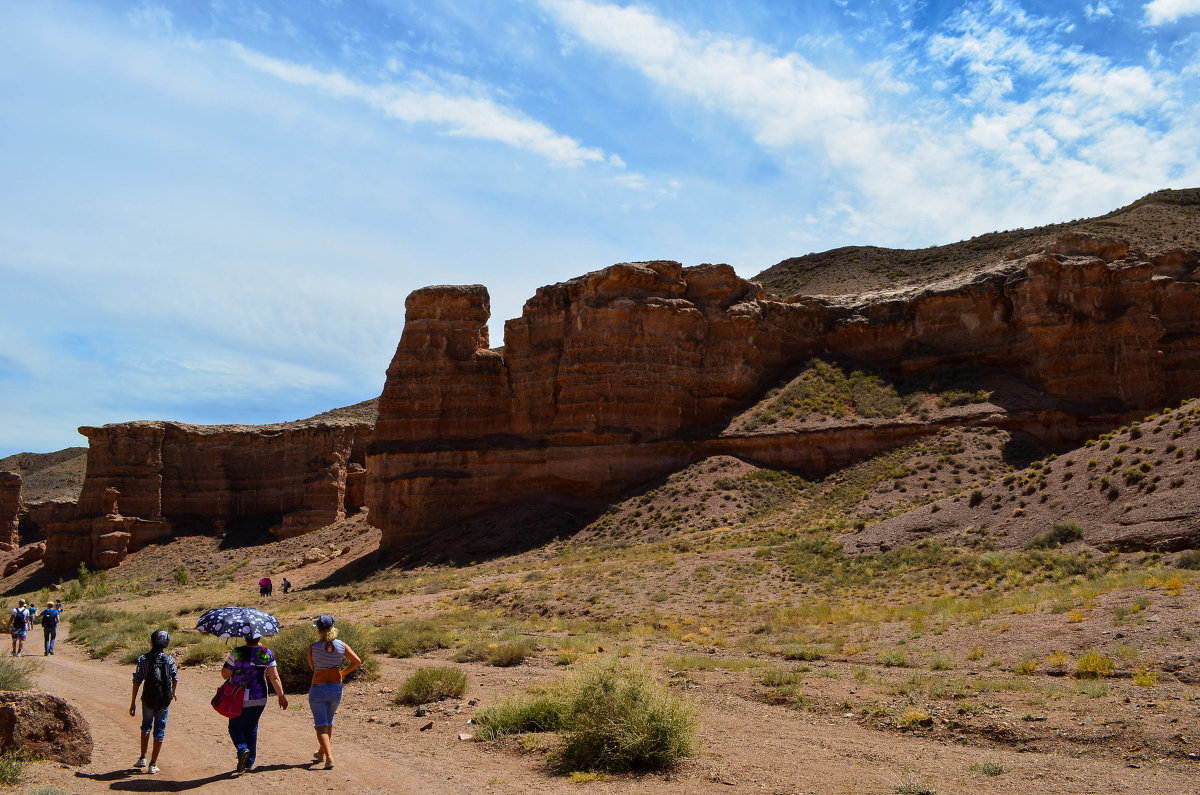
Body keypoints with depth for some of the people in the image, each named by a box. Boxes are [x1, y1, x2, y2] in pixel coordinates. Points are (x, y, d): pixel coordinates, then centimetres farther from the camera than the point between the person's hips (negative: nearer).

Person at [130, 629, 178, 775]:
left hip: (148, 698, 0)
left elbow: (137, 681, -6)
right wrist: (173, 693, 26)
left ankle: (142, 758, 24)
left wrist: (133, 703, 0)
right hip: (164, 700, 0)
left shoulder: (143, 659, -4)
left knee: (146, 726, 24)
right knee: (159, 730, 8)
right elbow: (175, 678, 6)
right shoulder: (169, 659, -1)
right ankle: (153, 764, 10)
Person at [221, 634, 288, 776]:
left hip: (240, 699, -3)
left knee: (235, 727, 11)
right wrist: (281, 696, 3)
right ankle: (249, 763, 20)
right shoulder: (267, 653, -4)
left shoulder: (237, 653, -13)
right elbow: (274, 677, -3)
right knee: (252, 728, 17)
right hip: (260, 698, 4)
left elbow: (225, 674, -9)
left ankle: (243, 749, -16)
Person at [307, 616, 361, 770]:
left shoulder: (313, 648, -14)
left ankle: (329, 757, -14)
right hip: (336, 688, 4)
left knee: (321, 725, 1)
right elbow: (357, 661, -3)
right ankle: (321, 753, 37)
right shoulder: (341, 646, -7)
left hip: (318, 689, -4)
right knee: (329, 722, 23)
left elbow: (311, 665, 3)